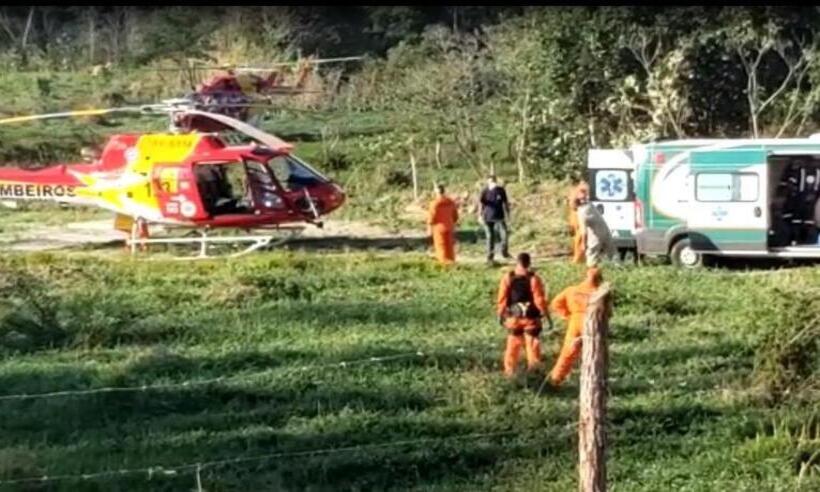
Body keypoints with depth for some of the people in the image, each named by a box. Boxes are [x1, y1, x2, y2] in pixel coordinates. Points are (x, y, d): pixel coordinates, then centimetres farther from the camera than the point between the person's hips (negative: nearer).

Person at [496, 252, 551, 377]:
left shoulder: (507, 278, -7)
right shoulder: (534, 278, -15)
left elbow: (502, 298, -2)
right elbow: (540, 300, -13)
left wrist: (500, 314, 10)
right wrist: (547, 315, -3)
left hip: (513, 317, 3)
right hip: (531, 317, -3)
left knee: (513, 344, 13)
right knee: (532, 342, 6)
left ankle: (510, 370, 18)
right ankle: (533, 368, 5)